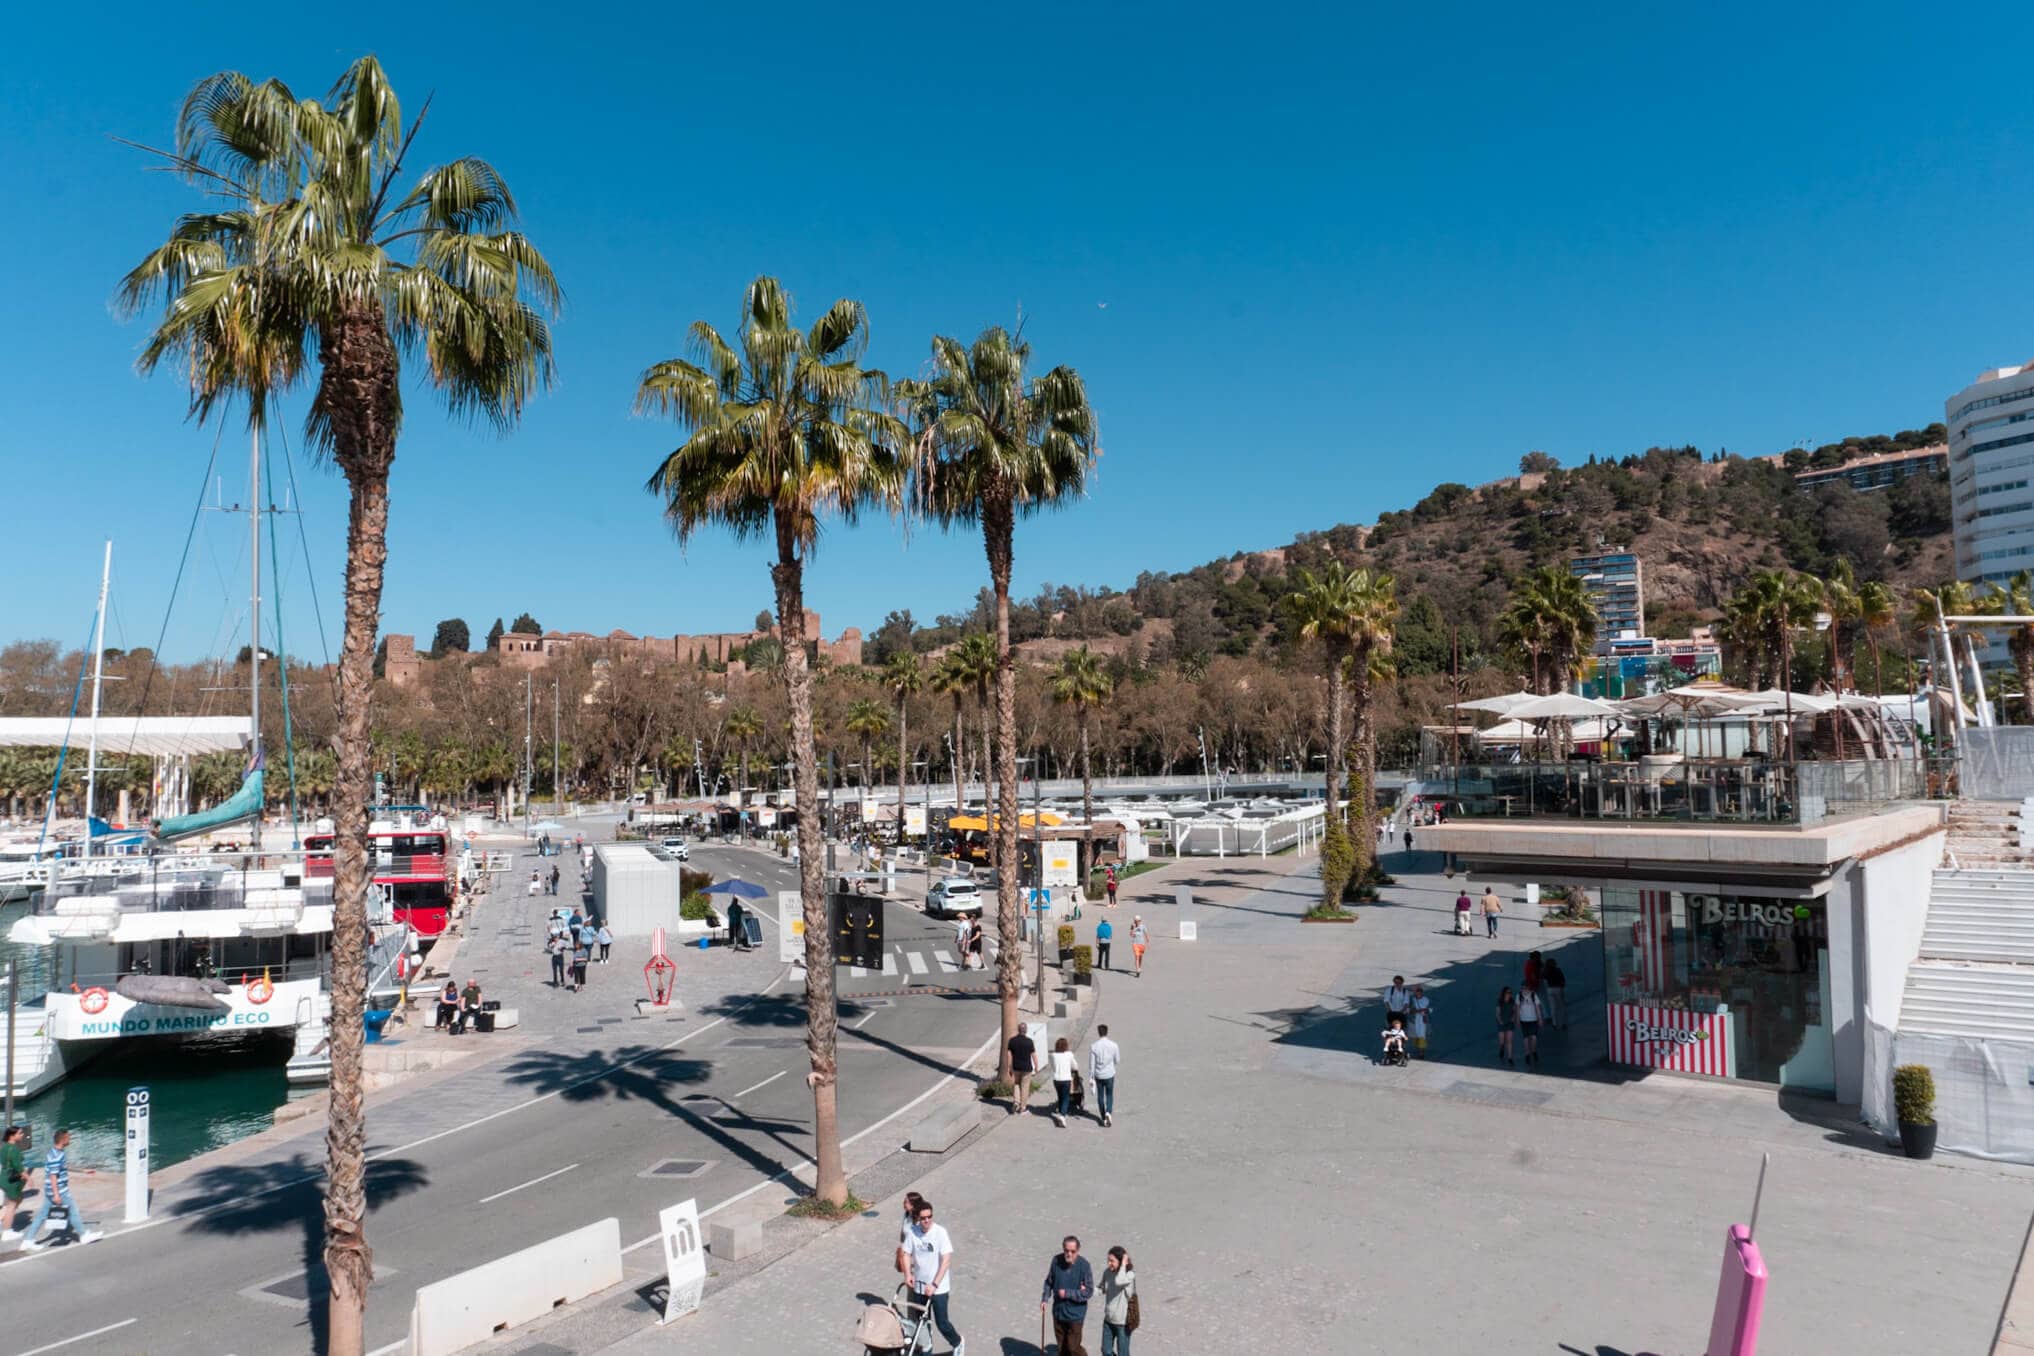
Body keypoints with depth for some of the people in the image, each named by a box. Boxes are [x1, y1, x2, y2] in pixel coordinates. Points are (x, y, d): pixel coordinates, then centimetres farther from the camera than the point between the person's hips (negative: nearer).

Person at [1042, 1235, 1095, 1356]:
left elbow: (1088, 1292, -15)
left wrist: (1067, 1293, -21)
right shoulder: (1056, 1260, -11)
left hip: (1075, 1314, -4)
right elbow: (1049, 1282, 5)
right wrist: (1045, 1299, -6)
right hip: (1058, 1311, 4)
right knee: (1062, 1346, 16)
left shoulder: (1084, 1266, -20)